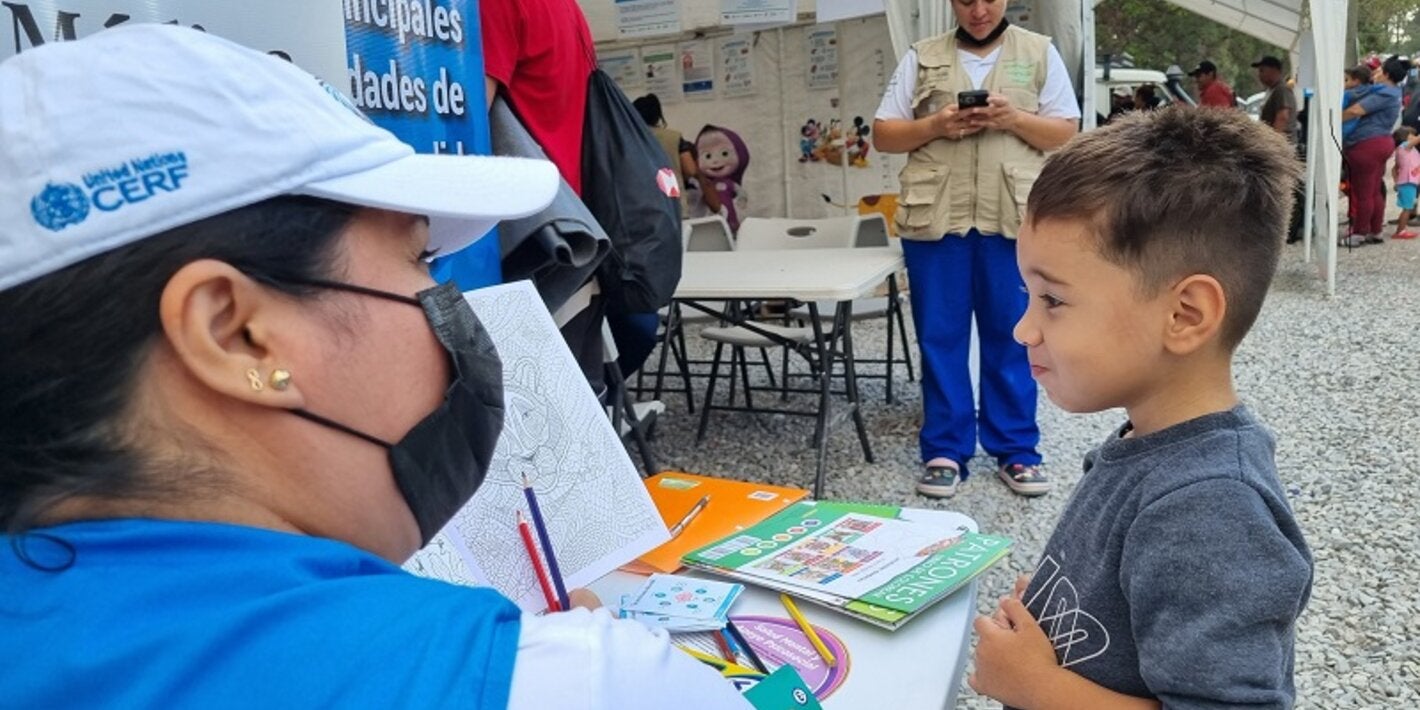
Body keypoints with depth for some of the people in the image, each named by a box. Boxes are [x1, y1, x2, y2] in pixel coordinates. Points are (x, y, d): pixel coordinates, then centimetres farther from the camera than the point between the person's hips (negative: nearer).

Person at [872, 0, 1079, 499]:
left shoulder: (1040, 53, 12)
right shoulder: (922, 58, 12)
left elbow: (1067, 134, 7)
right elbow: (883, 135, 9)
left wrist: (1016, 119, -10)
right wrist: (933, 126, -9)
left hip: (1013, 218, 0)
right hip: (935, 217, 0)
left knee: (1013, 336, 4)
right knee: (940, 337, 3)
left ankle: (1016, 451, 15)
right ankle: (944, 452, 12)